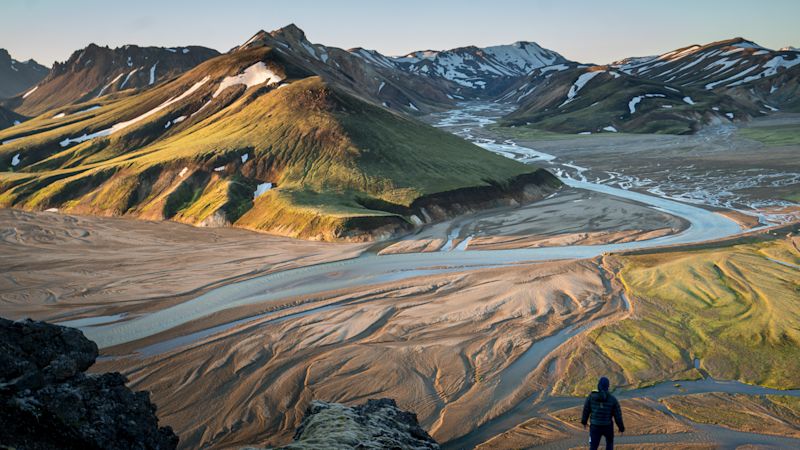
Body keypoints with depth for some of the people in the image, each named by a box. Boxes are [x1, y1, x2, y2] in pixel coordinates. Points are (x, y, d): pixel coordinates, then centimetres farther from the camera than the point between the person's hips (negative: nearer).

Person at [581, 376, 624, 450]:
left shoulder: (591, 396, -13)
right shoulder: (613, 399, -13)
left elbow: (586, 410, -3)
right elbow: (618, 415, -8)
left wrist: (584, 421, 15)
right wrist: (621, 427, 8)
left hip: (595, 427, 0)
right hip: (608, 426, 0)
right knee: (609, 441, 30)